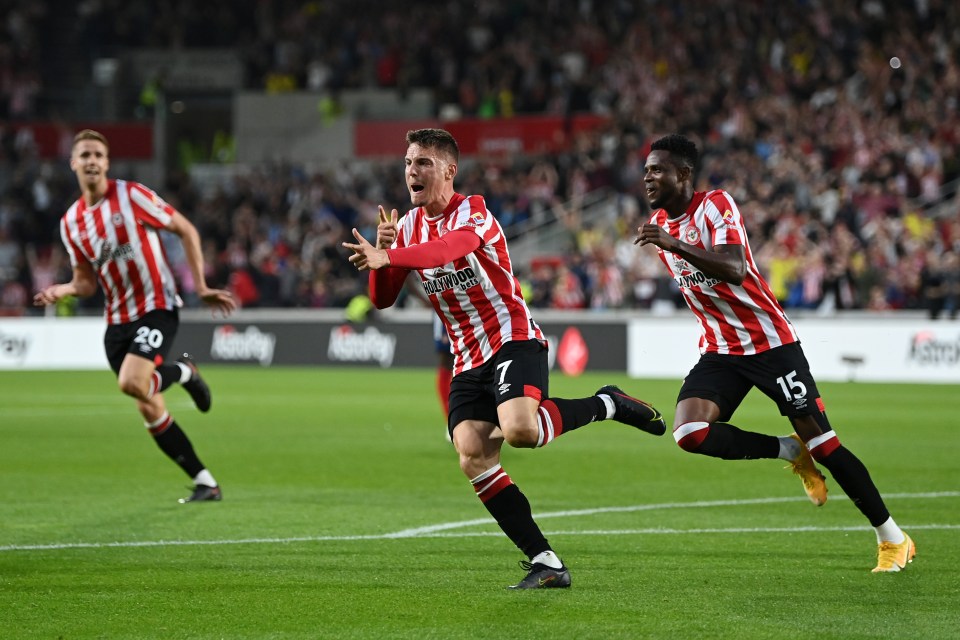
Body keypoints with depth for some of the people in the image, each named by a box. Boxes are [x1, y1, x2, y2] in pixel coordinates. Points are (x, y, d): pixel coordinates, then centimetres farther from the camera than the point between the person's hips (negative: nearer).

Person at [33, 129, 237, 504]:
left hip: (156, 307, -6)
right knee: (149, 410, 2)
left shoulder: (131, 195, -9)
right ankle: (205, 484, 12)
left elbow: (186, 231, -4)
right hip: (118, 319, 6)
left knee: (132, 382, -28)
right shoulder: (71, 222, 6)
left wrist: (200, 287, -9)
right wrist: (62, 290, -10)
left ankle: (183, 373, 5)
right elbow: (87, 282, 12)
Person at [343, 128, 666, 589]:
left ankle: (606, 404, -3)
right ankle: (545, 563, -10)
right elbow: (382, 299, 9)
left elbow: (450, 248, -35)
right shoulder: (409, 226, 11)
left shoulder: (472, 212, -11)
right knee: (472, 458, -14)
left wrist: (388, 257, -48)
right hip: (468, 361, 7)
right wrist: (381, 249, -10)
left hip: (513, 342, -7)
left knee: (519, 430, -32)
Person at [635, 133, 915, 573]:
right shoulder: (659, 224, 7)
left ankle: (893, 539, 8)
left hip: (770, 341, -6)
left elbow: (735, 270, -33)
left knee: (822, 444, -6)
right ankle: (790, 453, 2)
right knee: (689, 433, -20)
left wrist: (675, 245, -43)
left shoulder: (715, 205, -16)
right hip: (720, 351, 6)